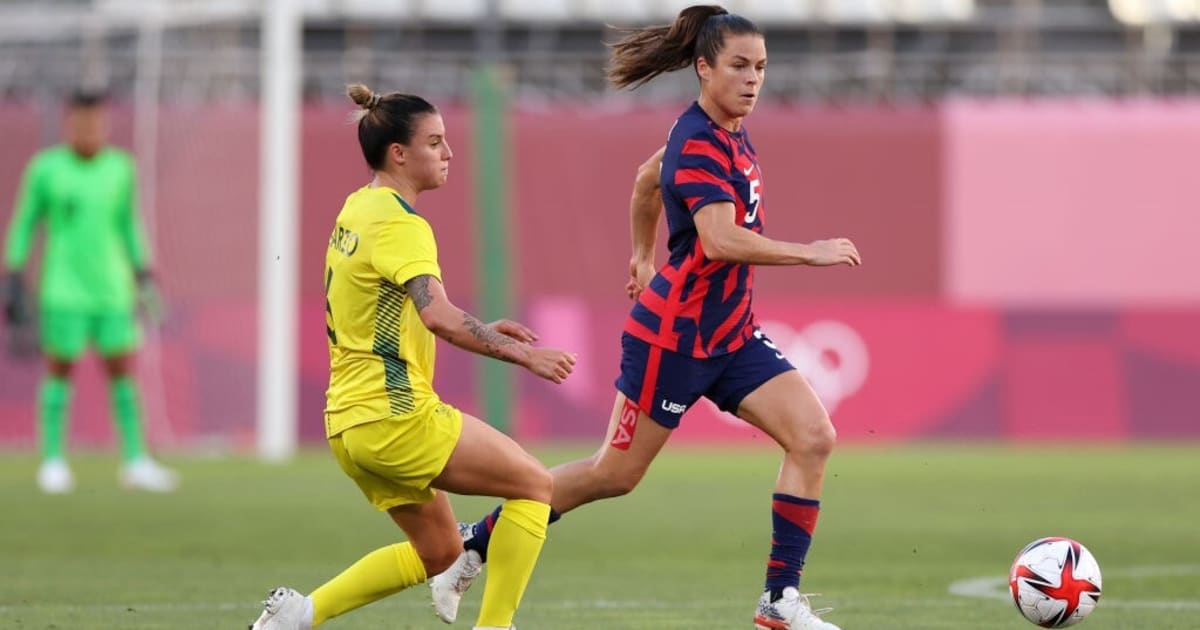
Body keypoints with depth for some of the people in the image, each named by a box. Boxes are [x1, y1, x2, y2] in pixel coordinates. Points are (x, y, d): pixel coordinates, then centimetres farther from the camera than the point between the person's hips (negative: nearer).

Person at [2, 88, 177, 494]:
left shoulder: (121, 168, 6)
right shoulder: (45, 169, -3)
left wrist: (144, 278, 13)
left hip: (113, 289, 3)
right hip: (64, 290, -3)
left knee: (123, 370, 0)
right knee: (60, 369, -1)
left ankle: (135, 461, 3)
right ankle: (53, 463, 5)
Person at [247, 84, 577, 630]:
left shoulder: (358, 209, 13)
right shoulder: (399, 224, -15)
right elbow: (439, 317, -29)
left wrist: (483, 330, 17)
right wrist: (521, 354, -28)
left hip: (349, 419, 10)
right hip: (395, 415, -10)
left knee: (438, 551, 18)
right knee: (535, 485, -1)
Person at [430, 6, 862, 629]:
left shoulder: (727, 134, 8)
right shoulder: (699, 145, -20)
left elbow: (648, 179, 25)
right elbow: (723, 240, -34)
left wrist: (644, 255, 37)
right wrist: (810, 253, -30)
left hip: (731, 333, 9)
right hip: (676, 335, -9)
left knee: (813, 436, -6)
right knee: (615, 473, 1)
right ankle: (477, 542, 18)